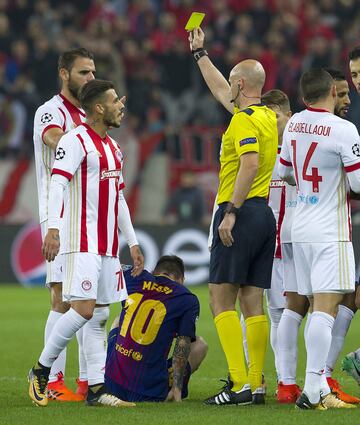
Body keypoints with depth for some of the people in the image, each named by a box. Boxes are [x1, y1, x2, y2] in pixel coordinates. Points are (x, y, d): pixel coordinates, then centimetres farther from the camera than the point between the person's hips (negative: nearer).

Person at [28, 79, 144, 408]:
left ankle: (97, 389, 5)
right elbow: (57, 184, -18)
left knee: (100, 316, 5)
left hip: (108, 245, 9)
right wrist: (53, 228, -30)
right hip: (83, 242, -9)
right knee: (84, 309, -16)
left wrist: (132, 243, 23)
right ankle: (41, 371, -2)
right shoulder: (75, 141, -8)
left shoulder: (112, 147, 19)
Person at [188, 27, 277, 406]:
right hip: (266, 214, 9)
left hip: (242, 212, -9)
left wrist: (231, 212, -25)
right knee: (252, 302, 8)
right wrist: (200, 53, 42)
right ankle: (256, 384, 5)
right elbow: (221, 93, 32)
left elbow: (250, 164, -25)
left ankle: (239, 384, -16)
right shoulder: (268, 116, 16)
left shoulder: (244, 120, -11)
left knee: (221, 300, -7)